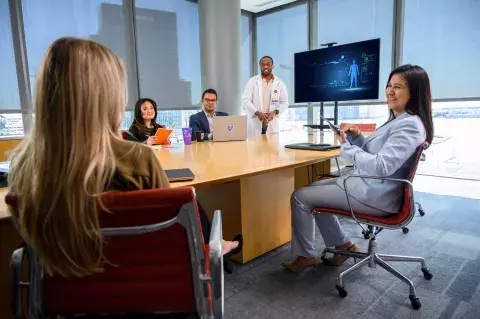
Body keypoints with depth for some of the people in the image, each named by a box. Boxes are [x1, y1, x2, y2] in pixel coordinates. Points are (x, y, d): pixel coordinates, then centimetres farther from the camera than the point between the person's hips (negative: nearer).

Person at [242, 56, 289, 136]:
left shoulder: (280, 83, 10)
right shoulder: (252, 81, 5)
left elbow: (284, 102, 10)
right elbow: (246, 100, -1)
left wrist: (275, 112, -10)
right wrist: (258, 113, -15)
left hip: (272, 124, 2)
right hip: (255, 123, -1)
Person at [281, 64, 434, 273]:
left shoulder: (410, 125, -21)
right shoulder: (398, 120, 11)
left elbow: (381, 166, -30)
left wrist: (346, 146, -21)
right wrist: (358, 137, 0)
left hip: (374, 195, -11)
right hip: (368, 184, 11)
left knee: (300, 197, -9)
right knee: (312, 190, 21)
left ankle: (307, 255, 10)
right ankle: (343, 245, 23)